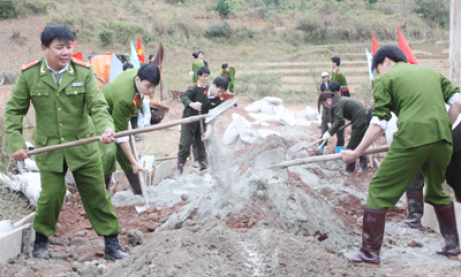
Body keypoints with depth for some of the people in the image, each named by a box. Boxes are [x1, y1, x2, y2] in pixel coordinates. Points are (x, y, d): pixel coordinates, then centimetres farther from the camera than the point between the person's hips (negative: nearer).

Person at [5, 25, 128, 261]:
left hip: (83, 146, 1)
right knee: (50, 195, -2)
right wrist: (16, 143, -10)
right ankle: (41, 241, 25)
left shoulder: (83, 71, -6)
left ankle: (112, 244, 17)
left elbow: (97, 104, -14)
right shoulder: (29, 74, -6)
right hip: (48, 148, 0)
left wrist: (106, 127, -35)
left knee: (97, 194, 4)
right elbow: (13, 111, 2)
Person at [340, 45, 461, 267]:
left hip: (411, 139, -6)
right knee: (437, 190, 27)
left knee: (379, 191, 4)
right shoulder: (432, 73, 25)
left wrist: (357, 152, 4)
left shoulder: (385, 78, 9)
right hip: (442, 141, 6)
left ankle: (369, 253, 3)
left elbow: (379, 122, 1)